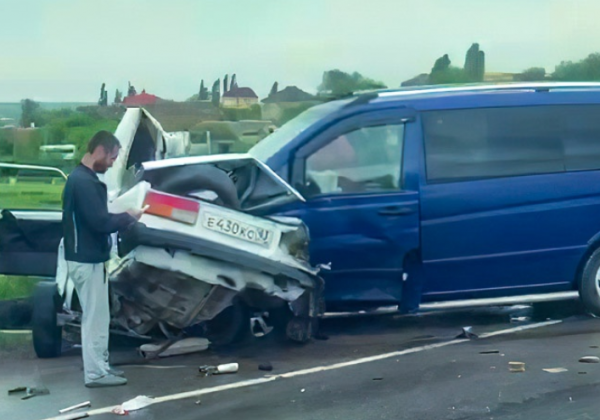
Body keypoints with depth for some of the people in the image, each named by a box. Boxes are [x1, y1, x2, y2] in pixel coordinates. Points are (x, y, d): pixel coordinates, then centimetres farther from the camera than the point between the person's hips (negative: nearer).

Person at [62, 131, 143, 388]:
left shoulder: (83, 178, 13)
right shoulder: (83, 181, -20)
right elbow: (100, 222, -26)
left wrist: (122, 219, 2)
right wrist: (128, 218, -10)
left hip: (90, 258, 10)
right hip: (86, 260, -10)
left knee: (97, 317, 16)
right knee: (95, 318, -3)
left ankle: (100, 366, 24)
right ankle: (95, 373, 4)